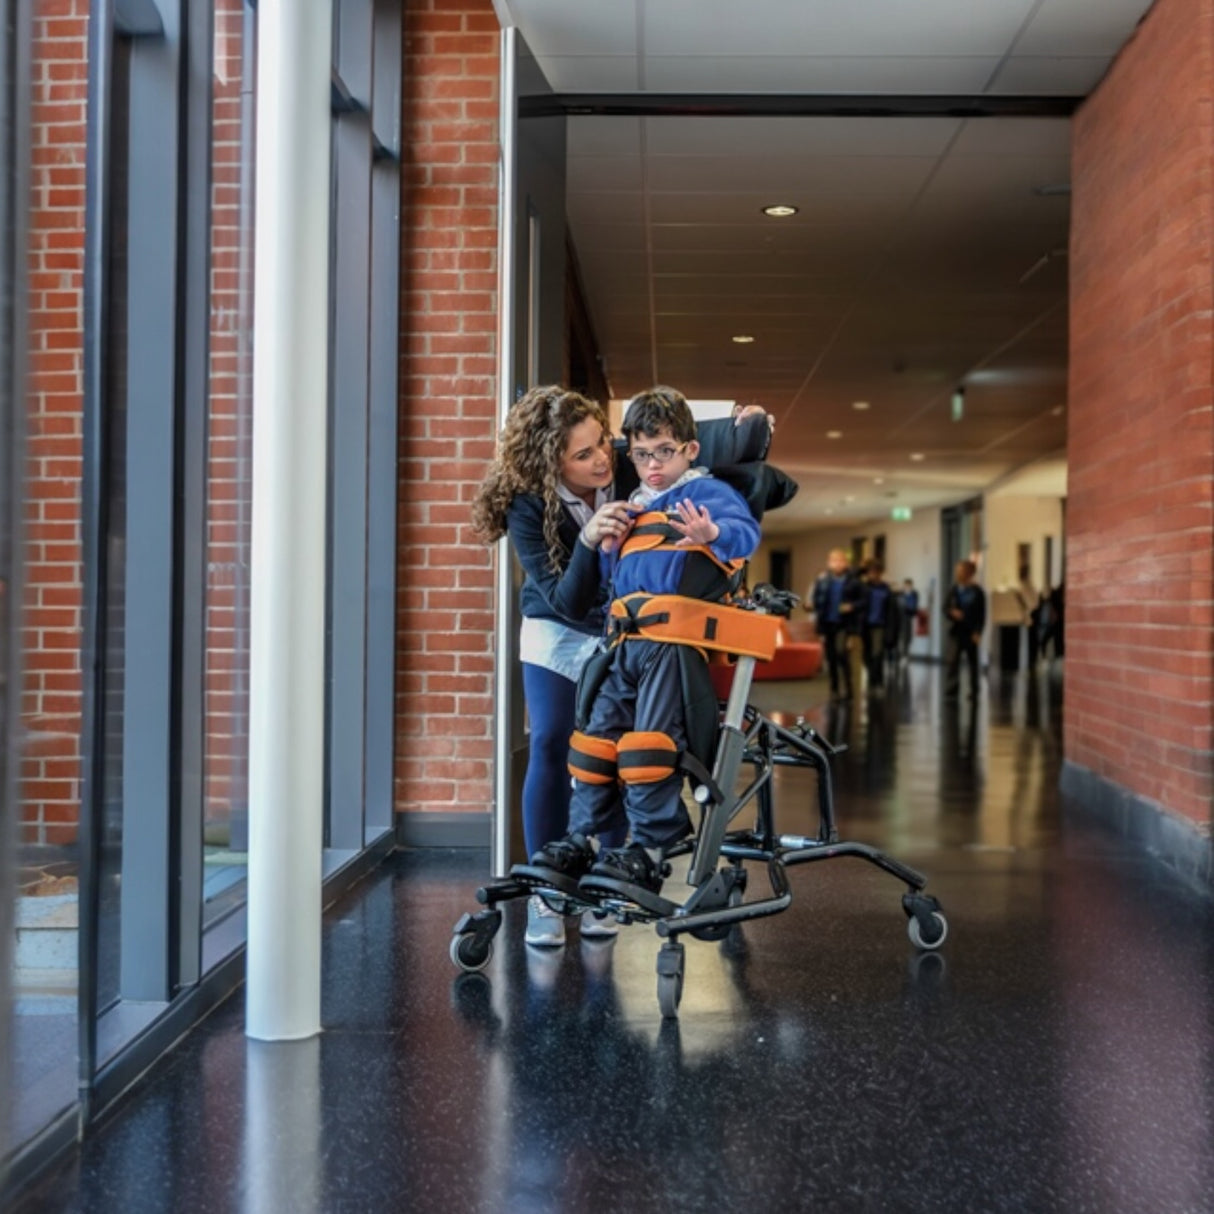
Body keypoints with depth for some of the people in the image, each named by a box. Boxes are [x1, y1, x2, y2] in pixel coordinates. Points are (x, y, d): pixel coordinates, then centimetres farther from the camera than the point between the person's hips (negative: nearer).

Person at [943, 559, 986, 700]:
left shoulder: (977, 592, -5)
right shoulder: (953, 589, 3)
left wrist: (977, 632, -13)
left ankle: (974, 691, 22)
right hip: (956, 631, 2)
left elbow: (982, 614, -5)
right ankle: (951, 691, -8)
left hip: (971, 633, -2)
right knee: (951, 661, -9)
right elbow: (946, 608, 8)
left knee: (973, 662, 10)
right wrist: (952, 612, -15)